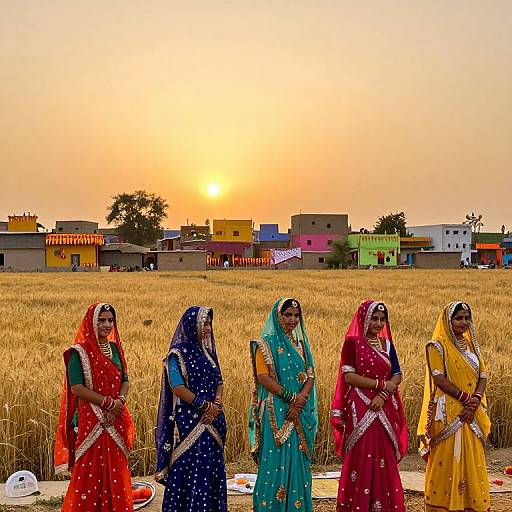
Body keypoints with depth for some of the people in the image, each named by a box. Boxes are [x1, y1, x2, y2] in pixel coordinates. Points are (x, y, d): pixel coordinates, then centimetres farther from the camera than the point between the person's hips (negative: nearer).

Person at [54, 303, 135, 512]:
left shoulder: (115, 348, 10)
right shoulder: (80, 352, -9)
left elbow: (124, 380, 10)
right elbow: (77, 387, -15)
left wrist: (120, 401, -10)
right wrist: (109, 403, -16)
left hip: (115, 420, 6)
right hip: (91, 421, -5)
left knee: (115, 469, 10)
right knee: (90, 470, 0)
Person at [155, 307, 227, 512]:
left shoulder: (208, 350, 13)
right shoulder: (178, 352, -8)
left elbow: (218, 381, 13)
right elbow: (177, 387, -15)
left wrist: (216, 404, -6)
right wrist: (205, 405, -14)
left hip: (212, 419, 7)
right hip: (188, 419, -7)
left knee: (212, 465, 10)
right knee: (189, 466, -4)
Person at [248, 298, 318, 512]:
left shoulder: (300, 343, 13)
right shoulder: (266, 343, -4)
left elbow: (310, 376, 6)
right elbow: (263, 377, -13)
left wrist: (300, 400, -11)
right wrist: (290, 396, -17)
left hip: (300, 412, 5)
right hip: (276, 412, -5)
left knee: (298, 459, 8)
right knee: (277, 458, -3)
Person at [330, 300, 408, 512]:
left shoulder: (387, 344, 12)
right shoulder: (353, 342, -4)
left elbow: (397, 375, 7)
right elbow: (349, 376, -11)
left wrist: (383, 395, -11)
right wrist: (381, 384, -12)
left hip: (384, 409, 5)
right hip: (361, 409, -5)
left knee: (384, 458, 6)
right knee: (361, 458, -2)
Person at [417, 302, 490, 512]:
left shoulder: (471, 345, 13)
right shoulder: (437, 346, -6)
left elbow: (483, 376, 6)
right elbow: (439, 379, -14)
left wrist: (476, 399, -11)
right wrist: (466, 398, -16)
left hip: (472, 414, 6)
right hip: (448, 414, -6)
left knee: (472, 460, 9)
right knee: (447, 459, -2)